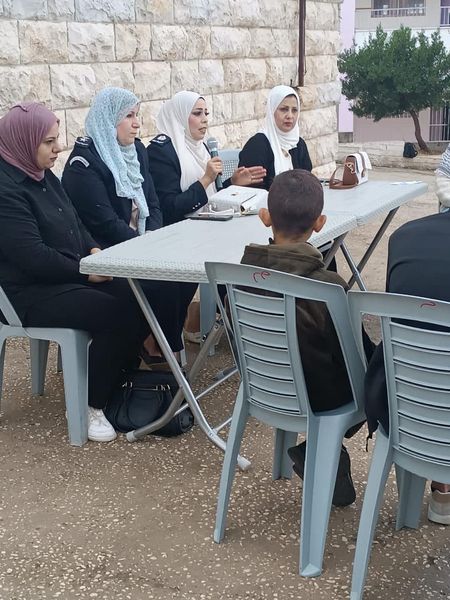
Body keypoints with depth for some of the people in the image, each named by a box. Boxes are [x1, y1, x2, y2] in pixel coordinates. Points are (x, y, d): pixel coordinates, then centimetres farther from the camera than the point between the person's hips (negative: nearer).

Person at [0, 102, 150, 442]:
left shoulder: (43, 175, 11)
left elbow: (75, 224, 19)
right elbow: (33, 256, -25)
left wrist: (94, 250, -1)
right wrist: (86, 271, -17)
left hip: (69, 276, 9)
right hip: (32, 294, -9)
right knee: (120, 313, -24)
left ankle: (116, 378, 8)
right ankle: (92, 404, -9)